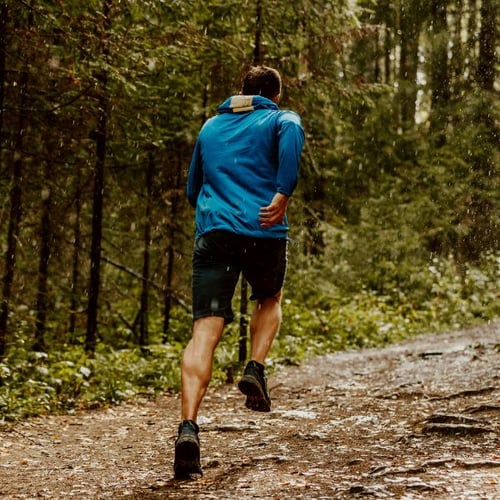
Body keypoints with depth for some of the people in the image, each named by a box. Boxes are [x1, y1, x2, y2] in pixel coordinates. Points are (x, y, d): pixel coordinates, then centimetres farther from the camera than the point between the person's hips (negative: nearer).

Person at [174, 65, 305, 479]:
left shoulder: (211, 126, 25)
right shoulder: (282, 119, 12)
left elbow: (192, 189, 31)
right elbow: (291, 134, -15)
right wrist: (283, 195, -16)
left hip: (213, 230, 2)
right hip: (264, 232, -2)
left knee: (205, 330, -7)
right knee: (270, 300, 29)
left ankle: (188, 426, -24)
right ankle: (256, 370, 5)